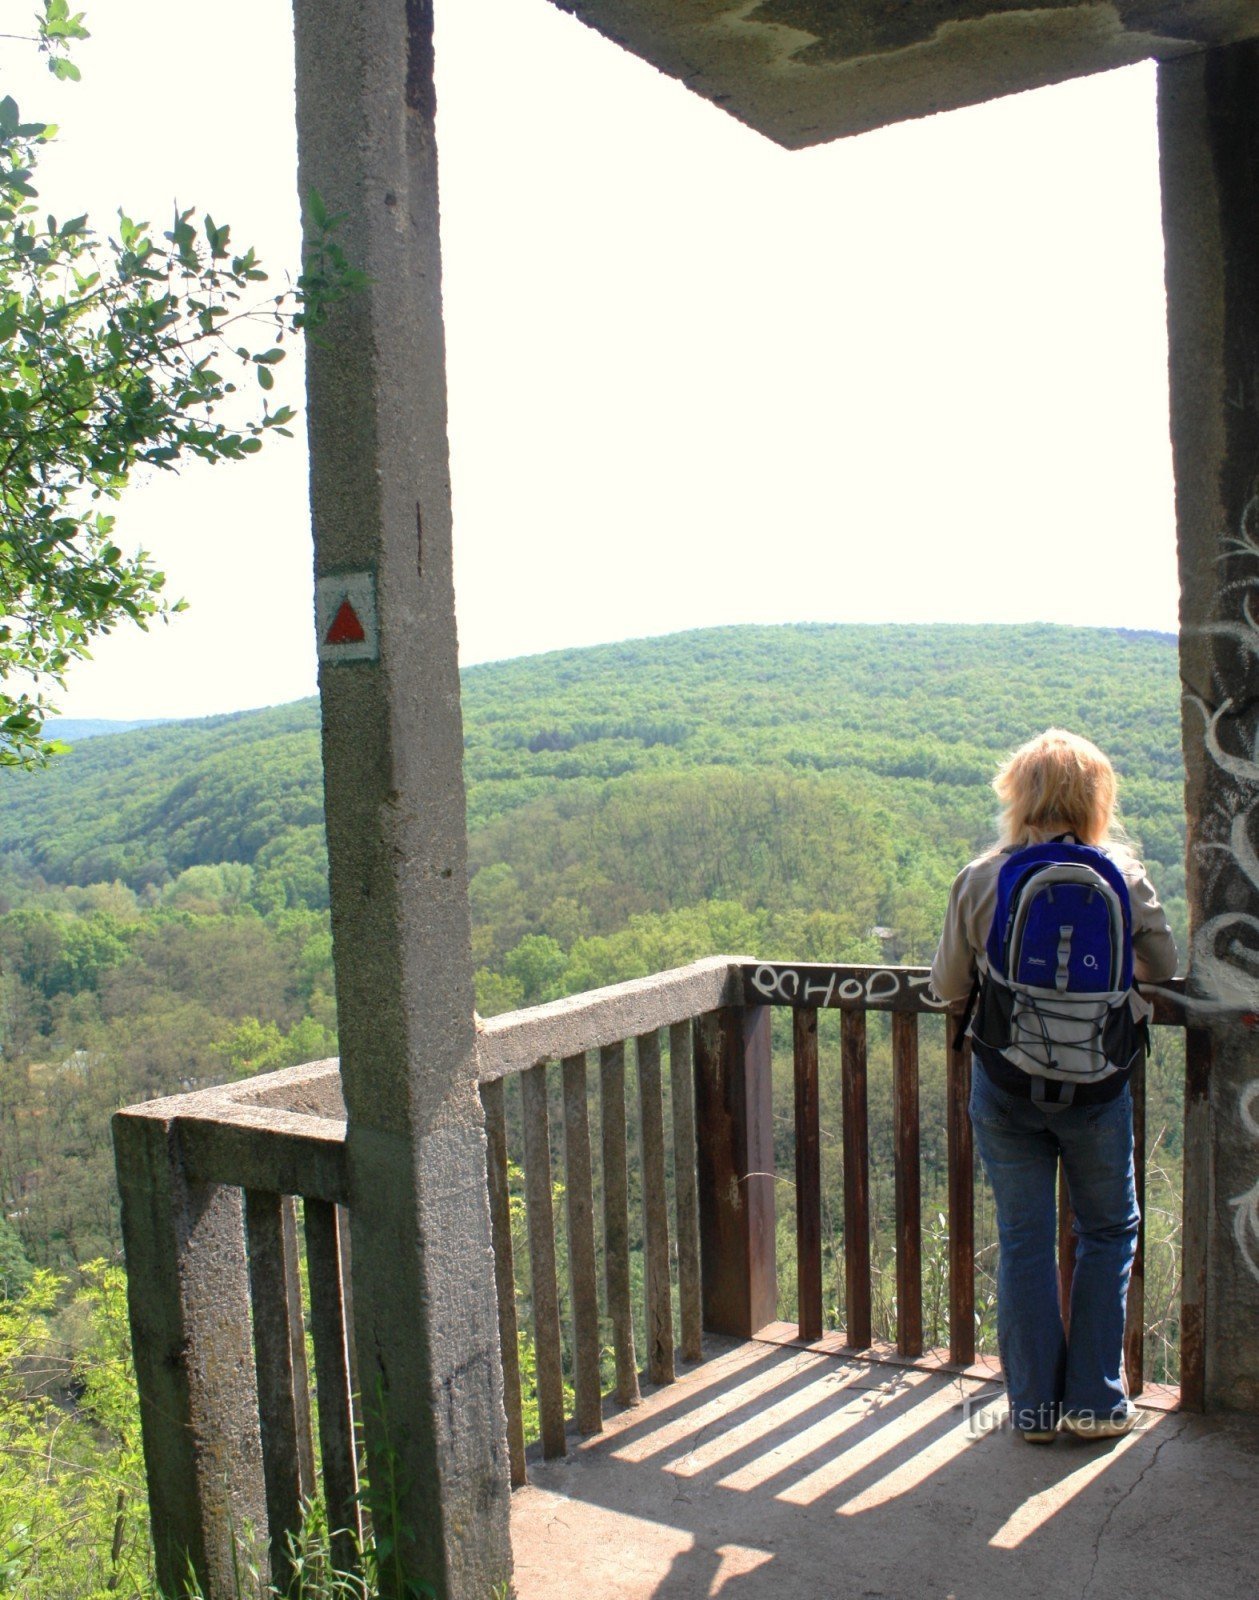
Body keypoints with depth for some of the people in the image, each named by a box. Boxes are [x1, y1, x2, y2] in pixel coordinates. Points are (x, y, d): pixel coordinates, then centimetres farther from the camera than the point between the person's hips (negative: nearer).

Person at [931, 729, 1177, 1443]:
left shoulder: (979, 880, -9)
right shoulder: (1122, 876, -9)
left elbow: (948, 985, -2)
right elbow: (1165, 967, 3)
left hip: (1005, 1086, 0)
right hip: (1097, 1084, 0)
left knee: (1024, 1243, 12)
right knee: (1109, 1232, 19)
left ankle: (1034, 1405, 22)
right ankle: (1095, 1401, 24)